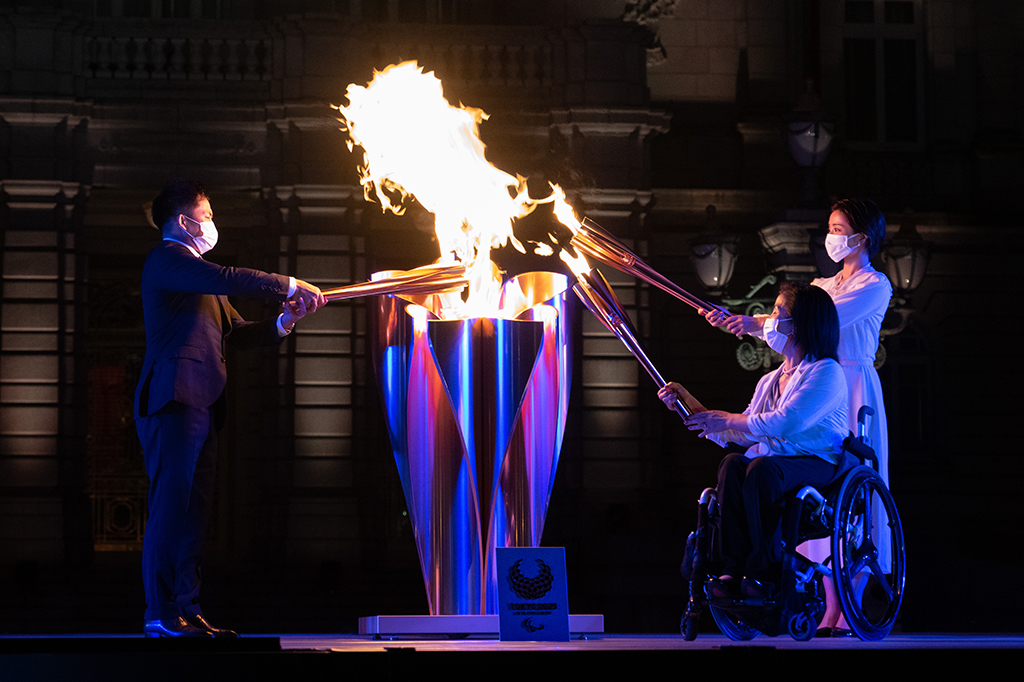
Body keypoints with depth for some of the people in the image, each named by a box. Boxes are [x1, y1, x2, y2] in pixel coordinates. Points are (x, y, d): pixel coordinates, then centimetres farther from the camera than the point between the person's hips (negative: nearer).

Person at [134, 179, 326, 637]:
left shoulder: (195, 268, 28)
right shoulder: (167, 259, -2)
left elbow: (236, 332, 24)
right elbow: (226, 280, -19)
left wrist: (282, 323, 7)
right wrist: (289, 287, -13)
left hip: (201, 408, 10)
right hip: (173, 401, -10)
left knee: (193, 512, 6)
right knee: (170, 508, -12)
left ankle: (188, 611, 6)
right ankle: (161, 614, -13)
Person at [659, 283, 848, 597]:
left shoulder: (826, 372, -5)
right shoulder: (769, 381, 22)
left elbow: (785, 423, -18)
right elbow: (740, 433, 20)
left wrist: (726, 420, -9)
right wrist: (688, 404, 18)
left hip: (815, 463, -6)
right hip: (772, 458, 6)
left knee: (762, 468, -36)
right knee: (732, 463, -27)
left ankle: (765, 571, -29)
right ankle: (734, 568, -32)